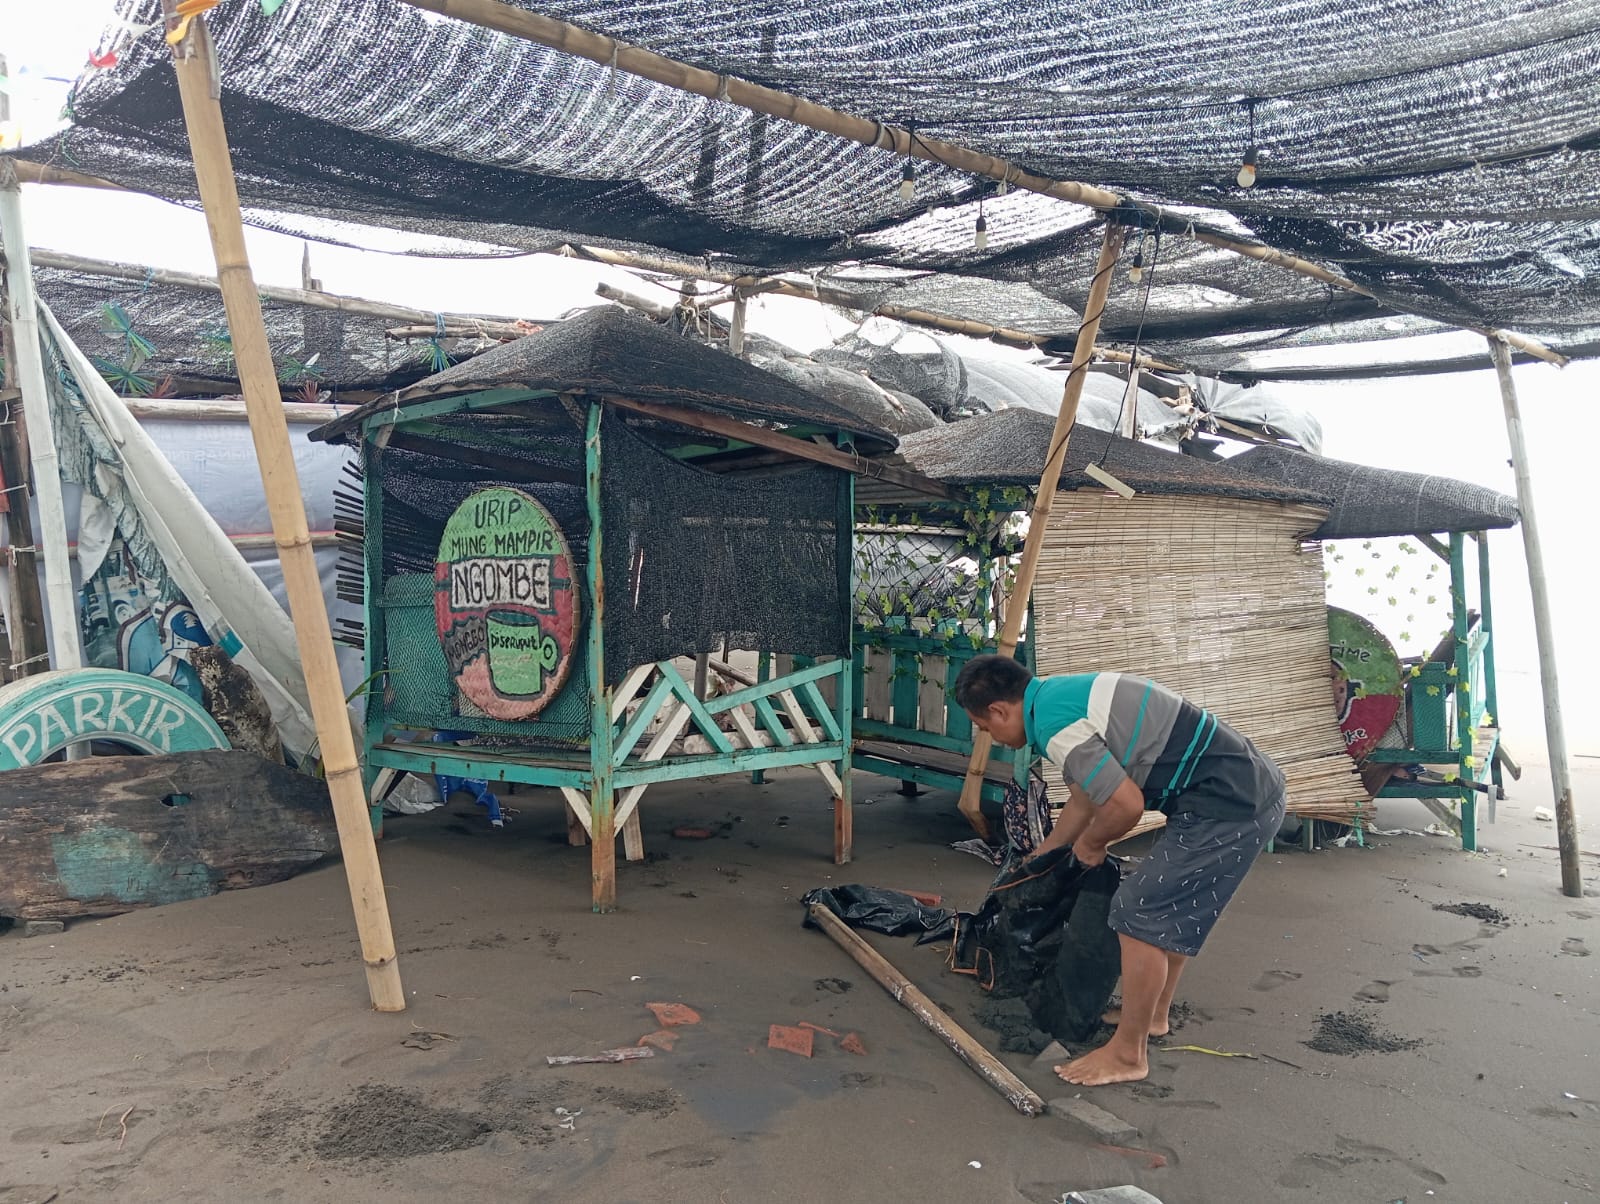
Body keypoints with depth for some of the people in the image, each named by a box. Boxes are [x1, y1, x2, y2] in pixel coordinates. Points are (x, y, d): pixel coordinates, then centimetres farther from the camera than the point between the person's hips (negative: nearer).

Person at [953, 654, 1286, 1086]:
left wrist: (1090, 844, 2)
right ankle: (1154, 1014, 39)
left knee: (1140, 912, -4)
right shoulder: (1062, 693, 14)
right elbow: (1085, 797, 25)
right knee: (1174, 909, 23)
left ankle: (1127, 1054, 8)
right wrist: (1040, 857, 35)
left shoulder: (1054, 725, -18)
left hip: (1229, 803, -10)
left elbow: (1127, 804, -19)